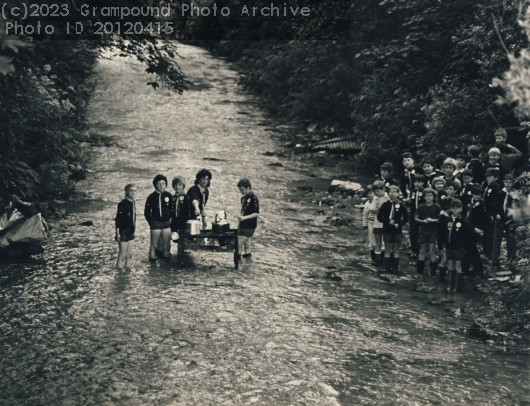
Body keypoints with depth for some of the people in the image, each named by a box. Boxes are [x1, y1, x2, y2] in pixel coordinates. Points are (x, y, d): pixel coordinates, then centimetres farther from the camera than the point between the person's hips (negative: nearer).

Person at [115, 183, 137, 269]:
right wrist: (117, 232, -16)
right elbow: (118, 219, -15)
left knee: (129, 254, 13)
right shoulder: (122, 204, -14)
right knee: (122, 255, -5)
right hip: (124, 232, -7)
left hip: (131, 232, 8)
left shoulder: (133, 203, 8)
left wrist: (133, 228, 16)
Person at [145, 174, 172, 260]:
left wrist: (169, 219, 4)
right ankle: (152, 259, 5)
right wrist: (151, 222, 0)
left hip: (166, 223, 2)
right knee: (154, 245, -3)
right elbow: (147, 212, 4)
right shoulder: (152, 197, -2)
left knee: (167, 245, 2)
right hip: (155, 223, -2)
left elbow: (172, 209, 12)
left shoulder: (168, 196, 3)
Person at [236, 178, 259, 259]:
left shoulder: (253, 199, -15)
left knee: (240, 244, -11)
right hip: (243, 225, 8)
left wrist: (244, 218, -24)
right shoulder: (243, 198, 10)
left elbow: (257, 214, -18)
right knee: (246, 243, 11)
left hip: (250, 226, -8)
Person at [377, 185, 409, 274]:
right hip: (387, 230, 0)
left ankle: (395, 268, 7)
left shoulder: (401, 205, 0)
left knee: (396, 250, 3)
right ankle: (387, 268, 9)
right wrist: (388, 221, -12)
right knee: (387, 250, 5)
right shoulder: (385, 205, 1)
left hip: (397, 231, 0)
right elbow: (379, 217, 1)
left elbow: (406, 217, 3)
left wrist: (399, 224, -11)